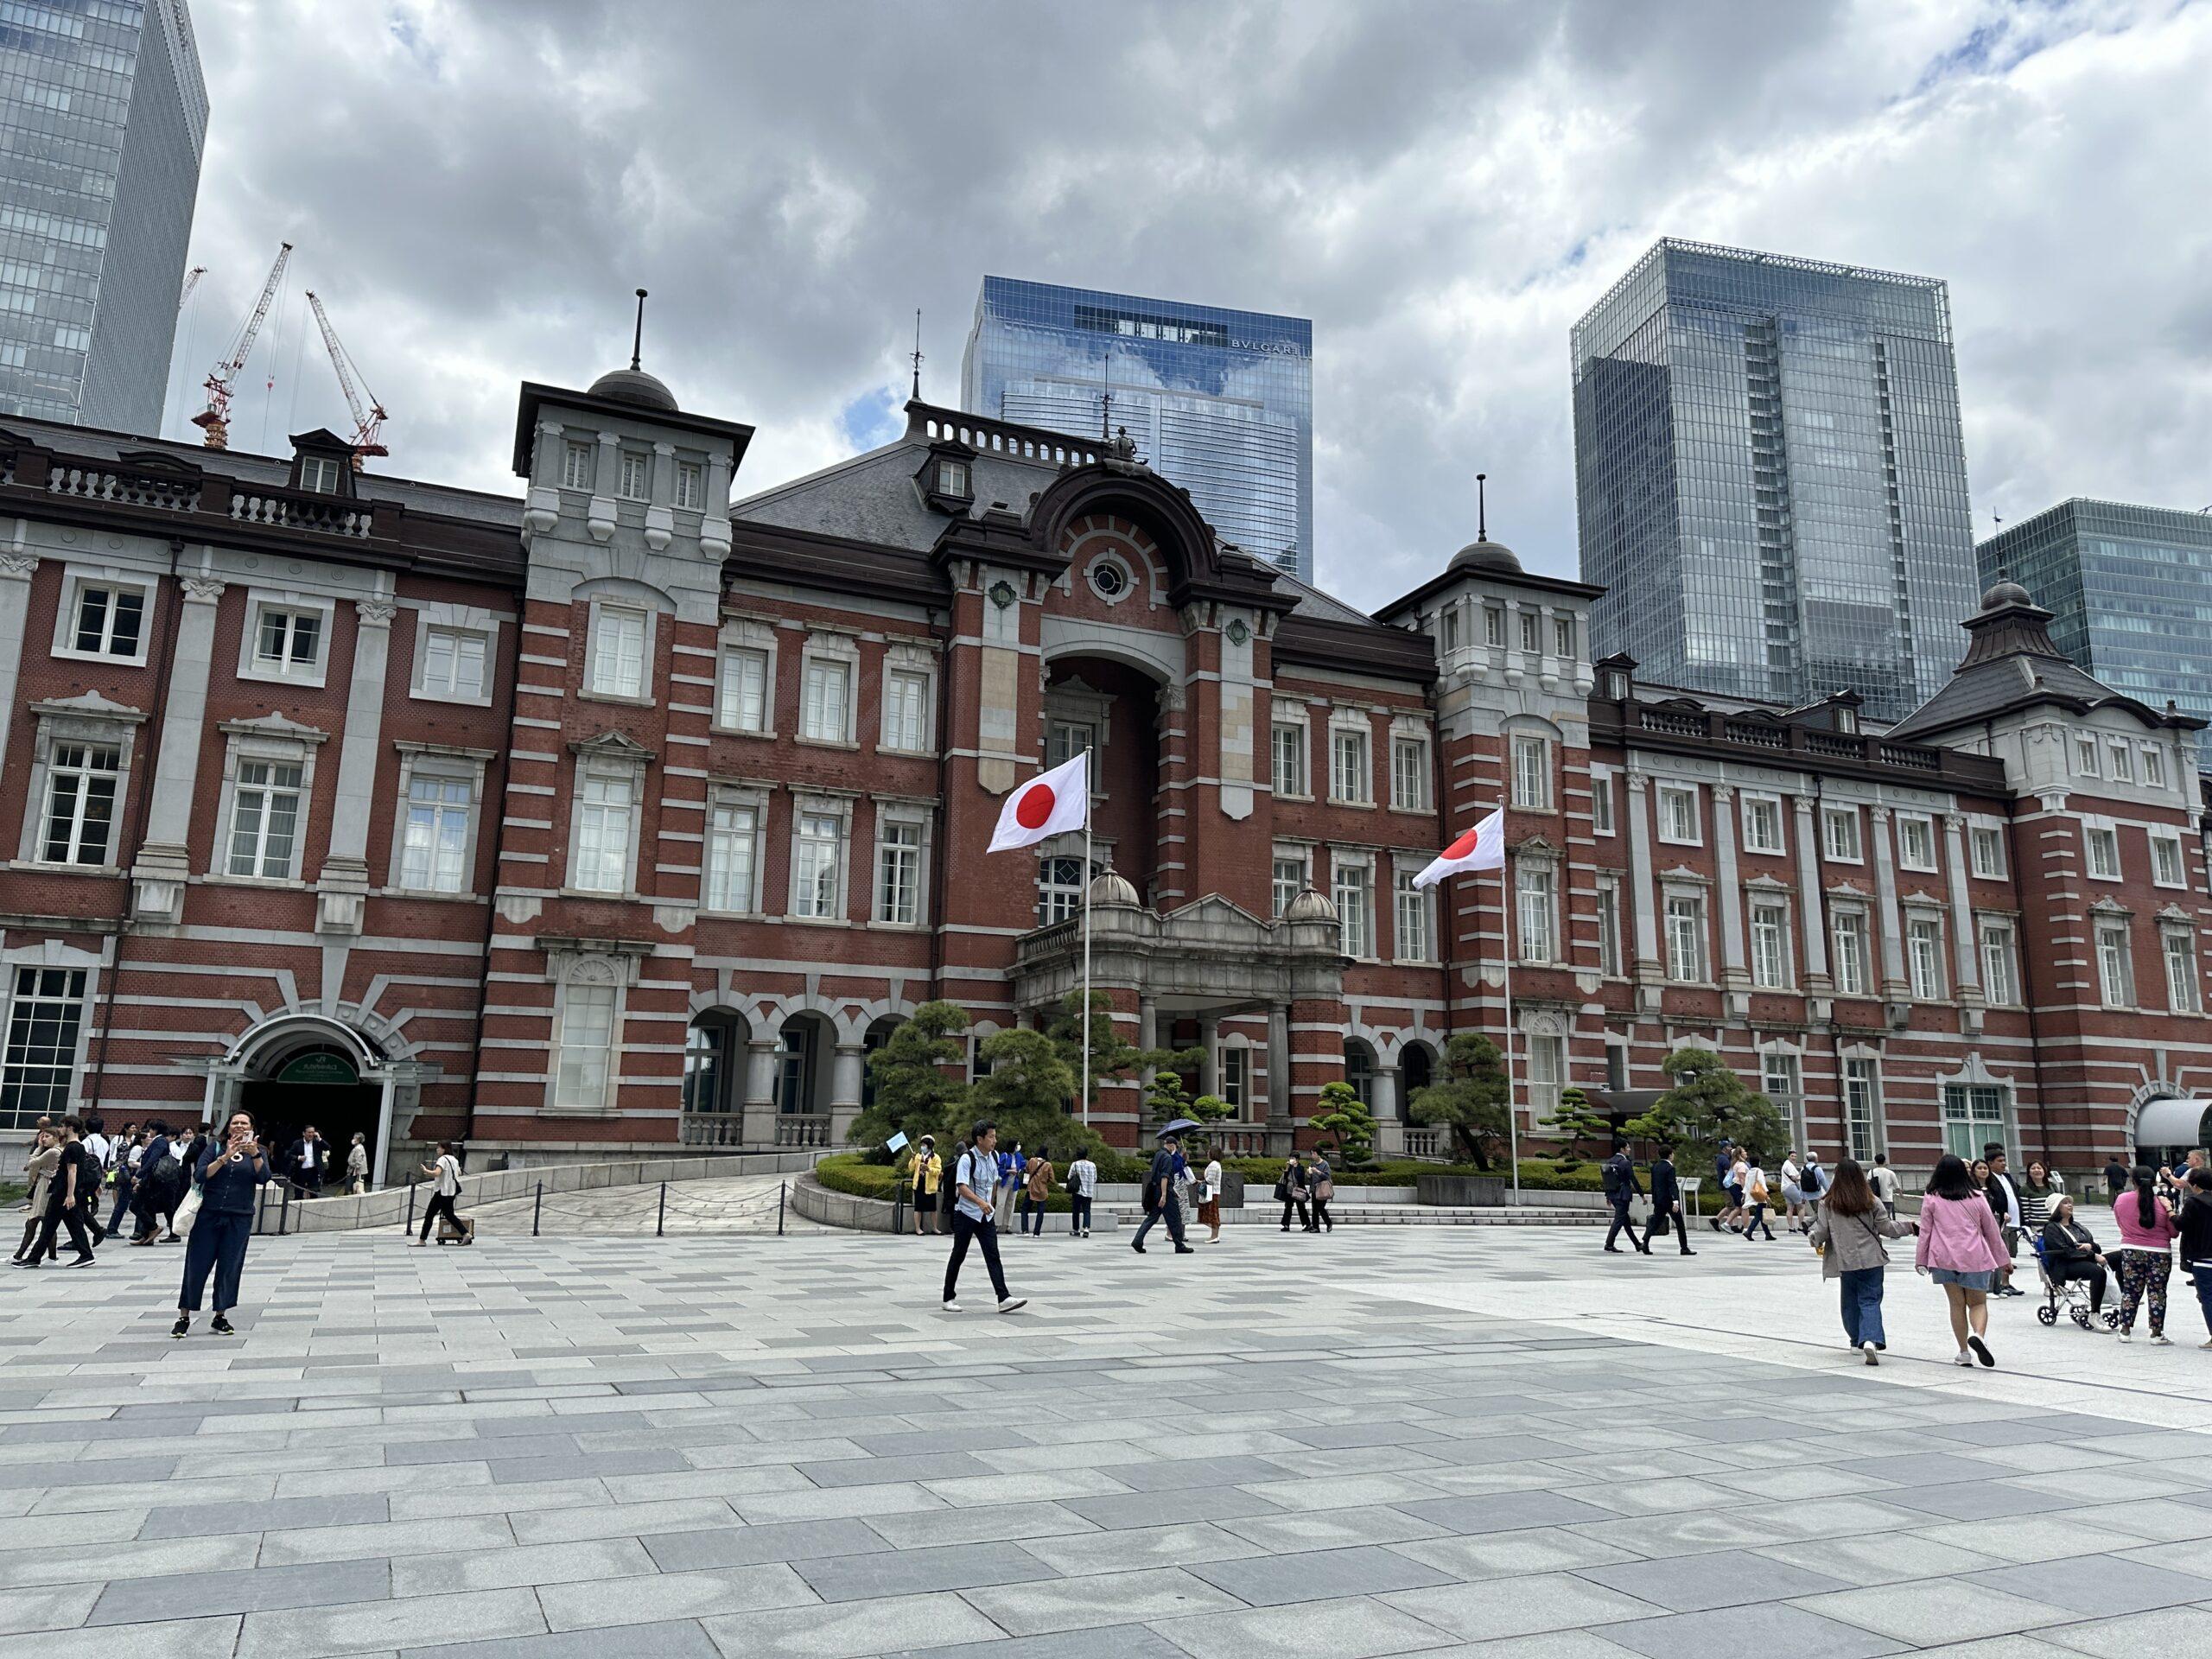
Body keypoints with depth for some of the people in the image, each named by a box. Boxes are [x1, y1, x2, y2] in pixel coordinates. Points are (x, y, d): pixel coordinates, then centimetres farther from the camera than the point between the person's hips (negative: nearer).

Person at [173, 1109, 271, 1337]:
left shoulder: (258, 1152, 6)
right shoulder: (216, 1147, 3)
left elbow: (263, 1177, -11)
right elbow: (199, 1175, -10)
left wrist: (254, 1154, -26)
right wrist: (225, 1157, -22)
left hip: (240, 1219, 1)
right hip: (209, 1215, -1)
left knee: (230, 1268, 5)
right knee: (196, 1266, 1)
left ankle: (220, 1317, 17)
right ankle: (183, 1318, 11)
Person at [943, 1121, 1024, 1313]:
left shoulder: (994, 1156, 5)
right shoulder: (967, 1159, -17)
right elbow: (962, 1187, -28)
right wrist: (980, 1202, -42)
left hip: (986, 1215, 6)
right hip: (966, 1214, -6)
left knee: (993, 1256, -3)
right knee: (958, 1256, 4)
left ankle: (1004, 1299, -9)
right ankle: (949, 1298, 16)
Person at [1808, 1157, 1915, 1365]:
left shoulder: (1827, 1204, -5)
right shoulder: (1871, 1201, -4)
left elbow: (1821, 1231, -2)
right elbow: (1887, 1227, 3)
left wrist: (1814, 1239, 21)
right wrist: (1909, 1226, 21)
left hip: (1845, 1261, 0)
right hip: (1872, 1259, 0)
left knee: (1850, 1301, 18)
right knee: (1870, 1301, -1)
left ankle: (1857, 1340, 29)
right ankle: (1871, 1339, -21)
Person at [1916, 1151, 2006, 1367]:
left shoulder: (1931, 1198, 0)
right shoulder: (1977, 1197, 2)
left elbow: (1925, 1231, 2)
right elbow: (1991, 1230, 10)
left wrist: (1920, 1260, 9)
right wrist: (2000, 1257, 22)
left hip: (1944, 1258, 0)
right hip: (1974, 1258, 0)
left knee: (1957, 1304, 10)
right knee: (1978, 1303, 11)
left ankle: (1964, 1353, 10)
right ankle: (1979, 1335, -18)